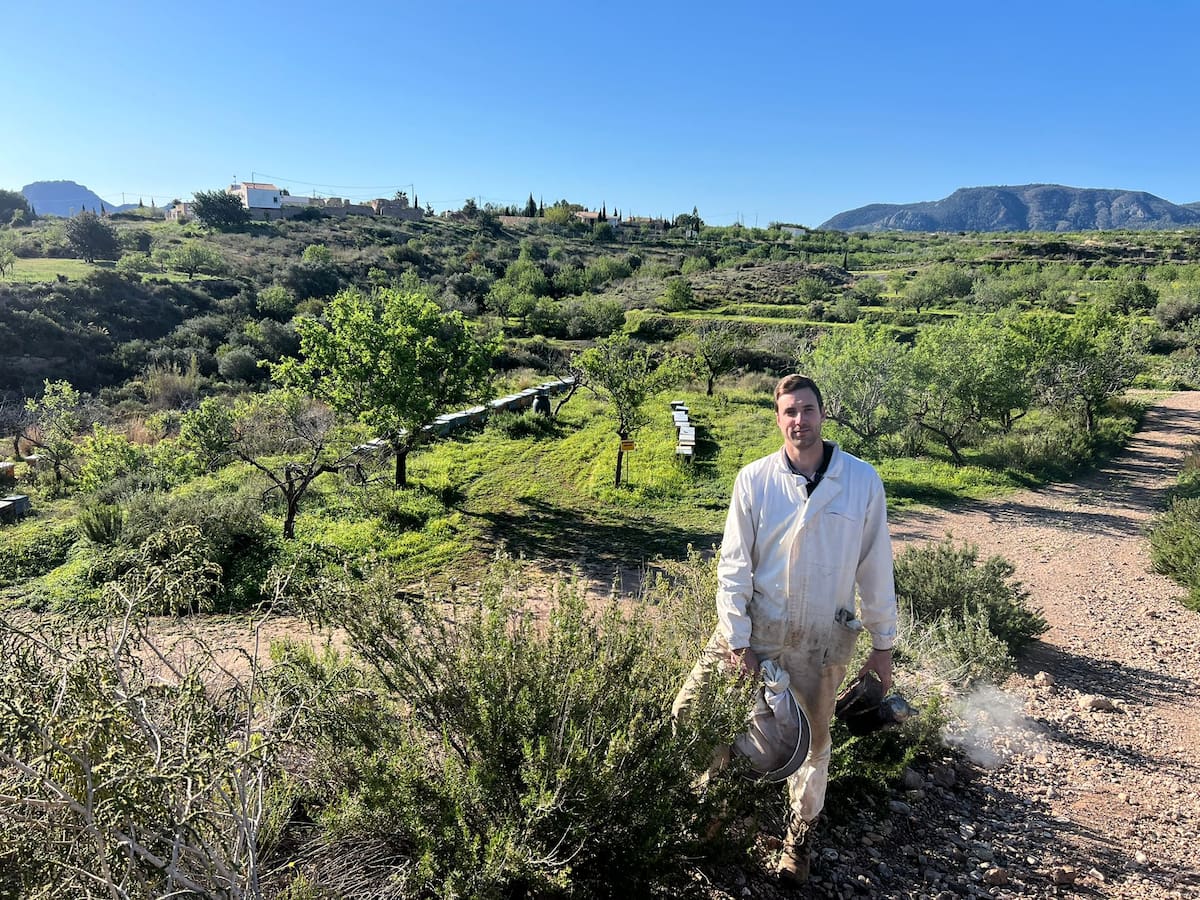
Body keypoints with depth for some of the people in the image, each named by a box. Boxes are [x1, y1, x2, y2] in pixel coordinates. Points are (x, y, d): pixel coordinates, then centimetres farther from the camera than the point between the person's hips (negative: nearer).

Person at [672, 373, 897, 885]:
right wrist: (737, 640, -8)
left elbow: (875, 567, -2)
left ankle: (798, 840, 42)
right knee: (689, 714, 1)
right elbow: (735, 565, -7)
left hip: (823, 638, 0)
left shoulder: (862, 480, -9)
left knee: (813, 742, 16)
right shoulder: (755, 479, -10)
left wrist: (883, 644, 2)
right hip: (754, 627, 0)